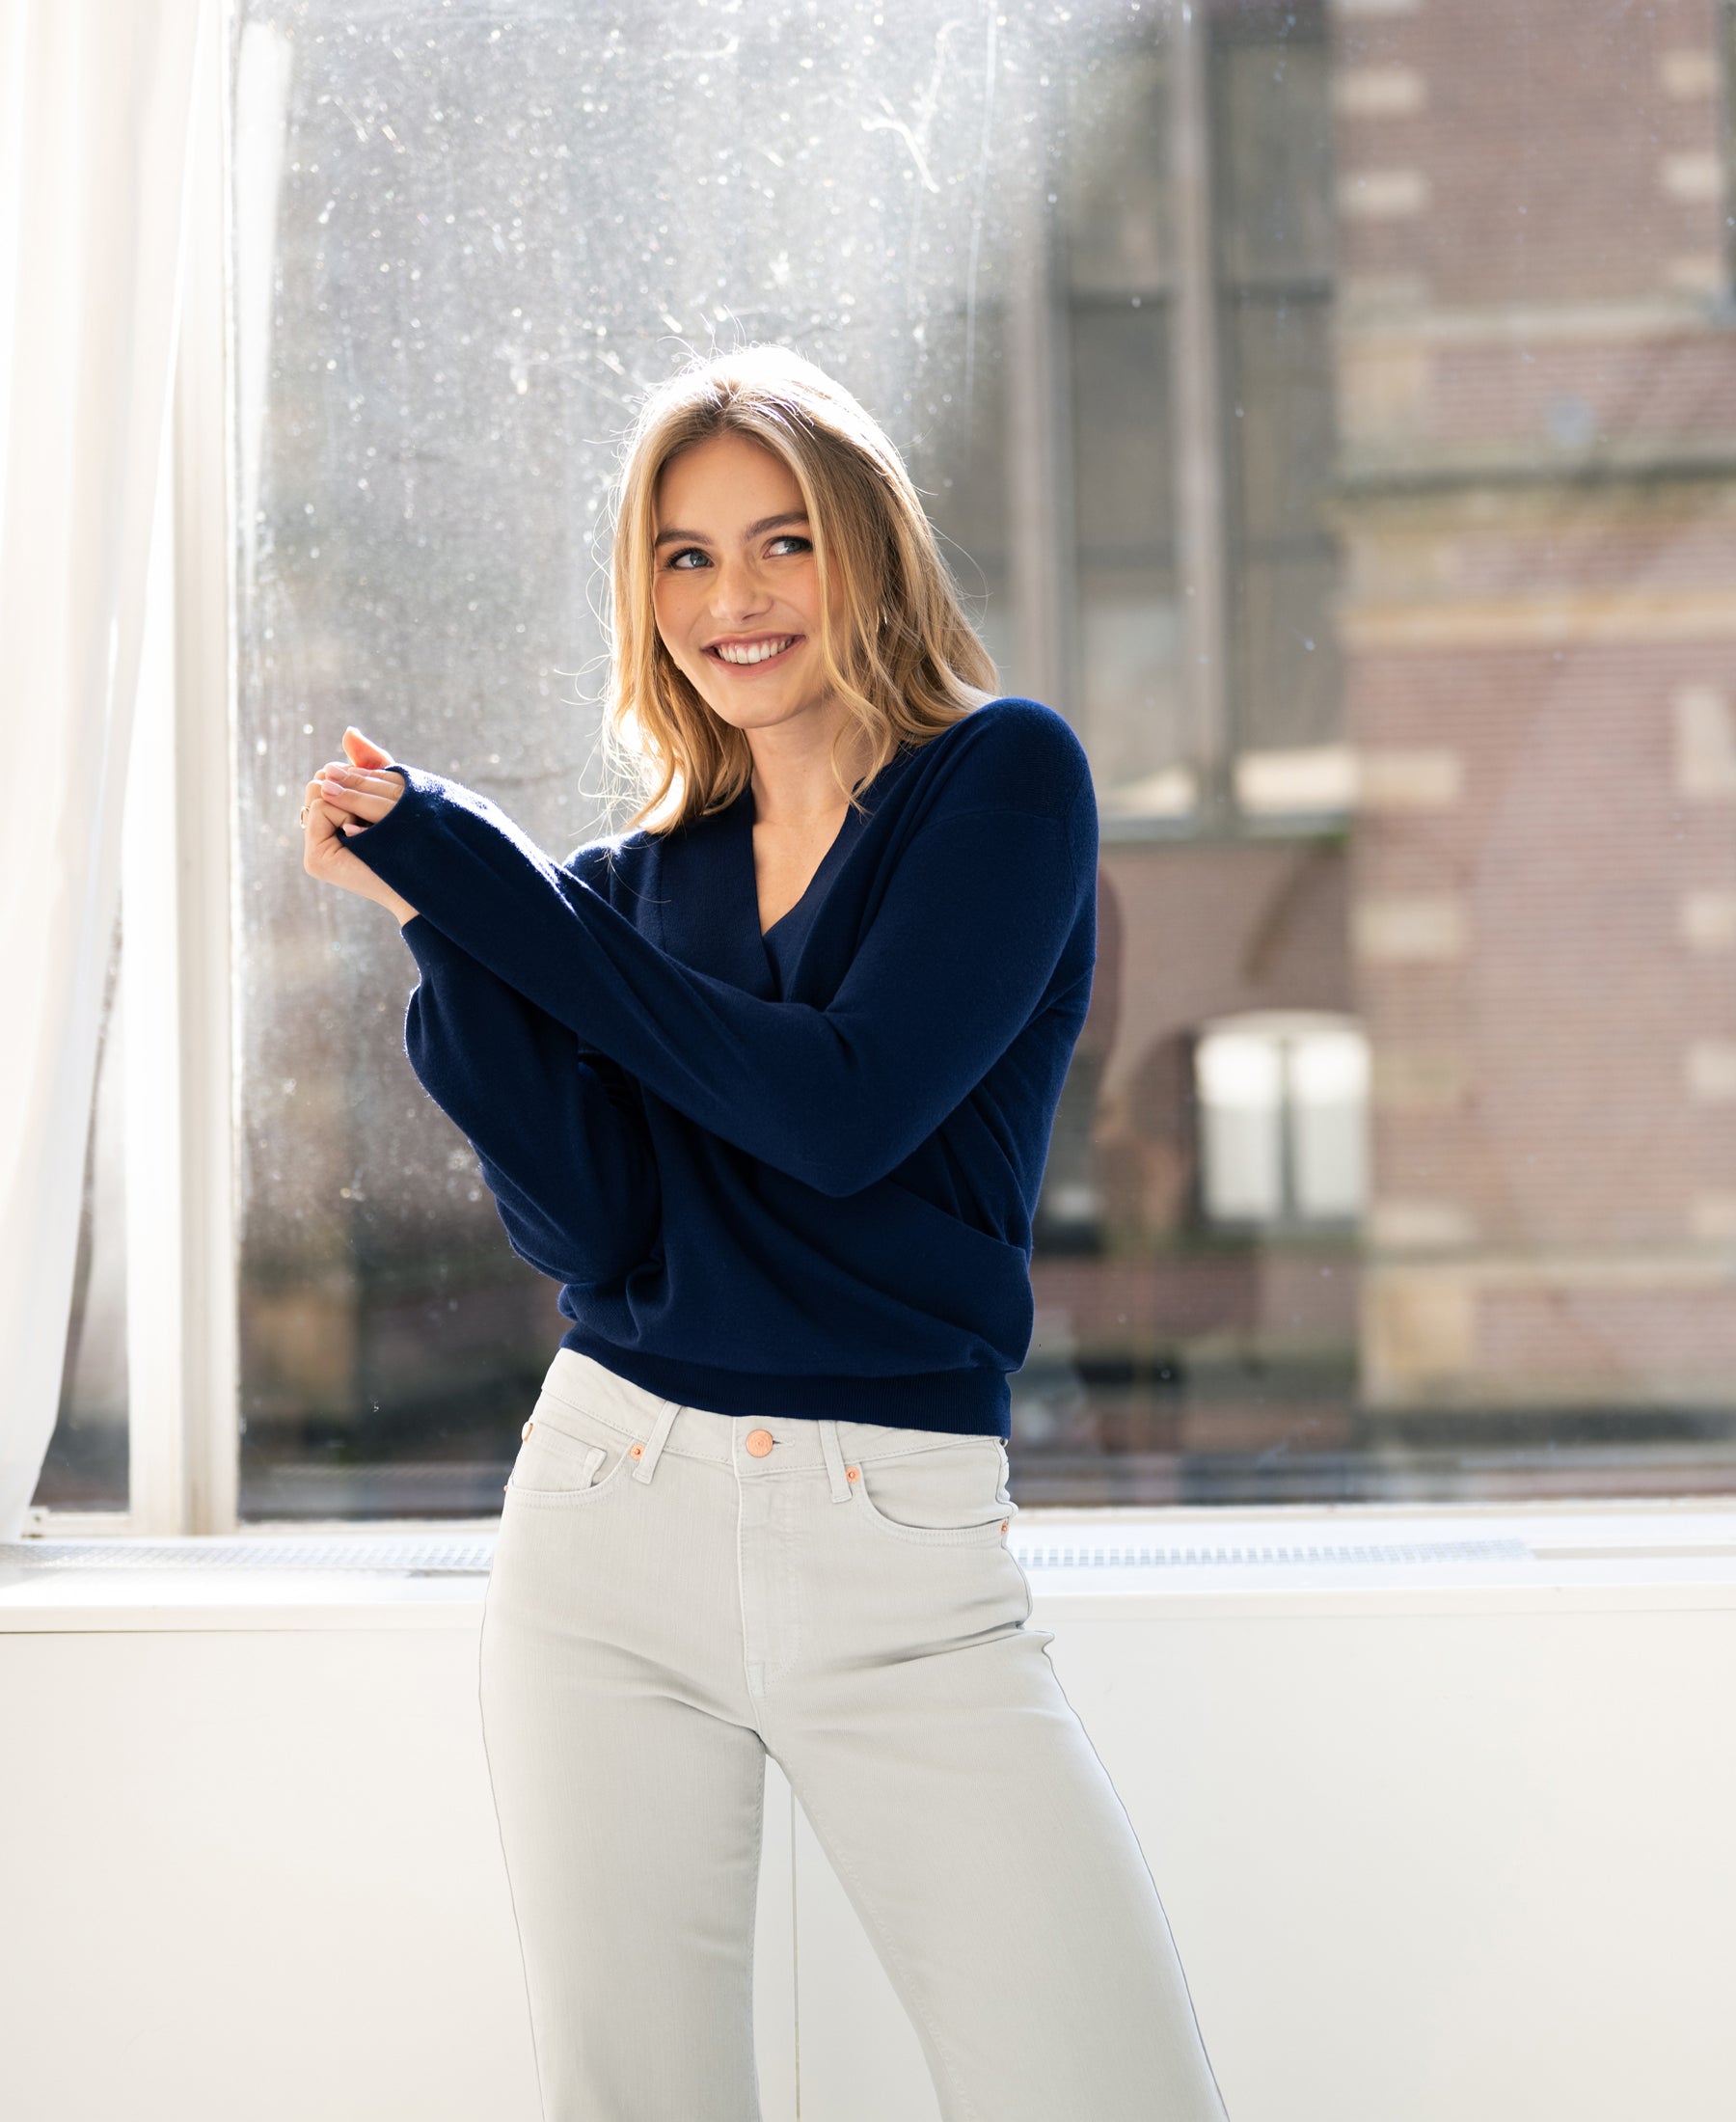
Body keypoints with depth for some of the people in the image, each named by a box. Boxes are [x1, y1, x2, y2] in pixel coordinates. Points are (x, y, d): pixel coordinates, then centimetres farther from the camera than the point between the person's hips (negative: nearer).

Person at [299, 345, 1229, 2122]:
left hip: (903, 1566, -3)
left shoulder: (1003, 774, 1)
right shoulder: (637, 880, 13)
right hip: (610, 1521, 3)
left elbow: (847, 1110, -13)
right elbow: (584, 1230, -1)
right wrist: (442, 915, -7)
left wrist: (488, 887, -8)